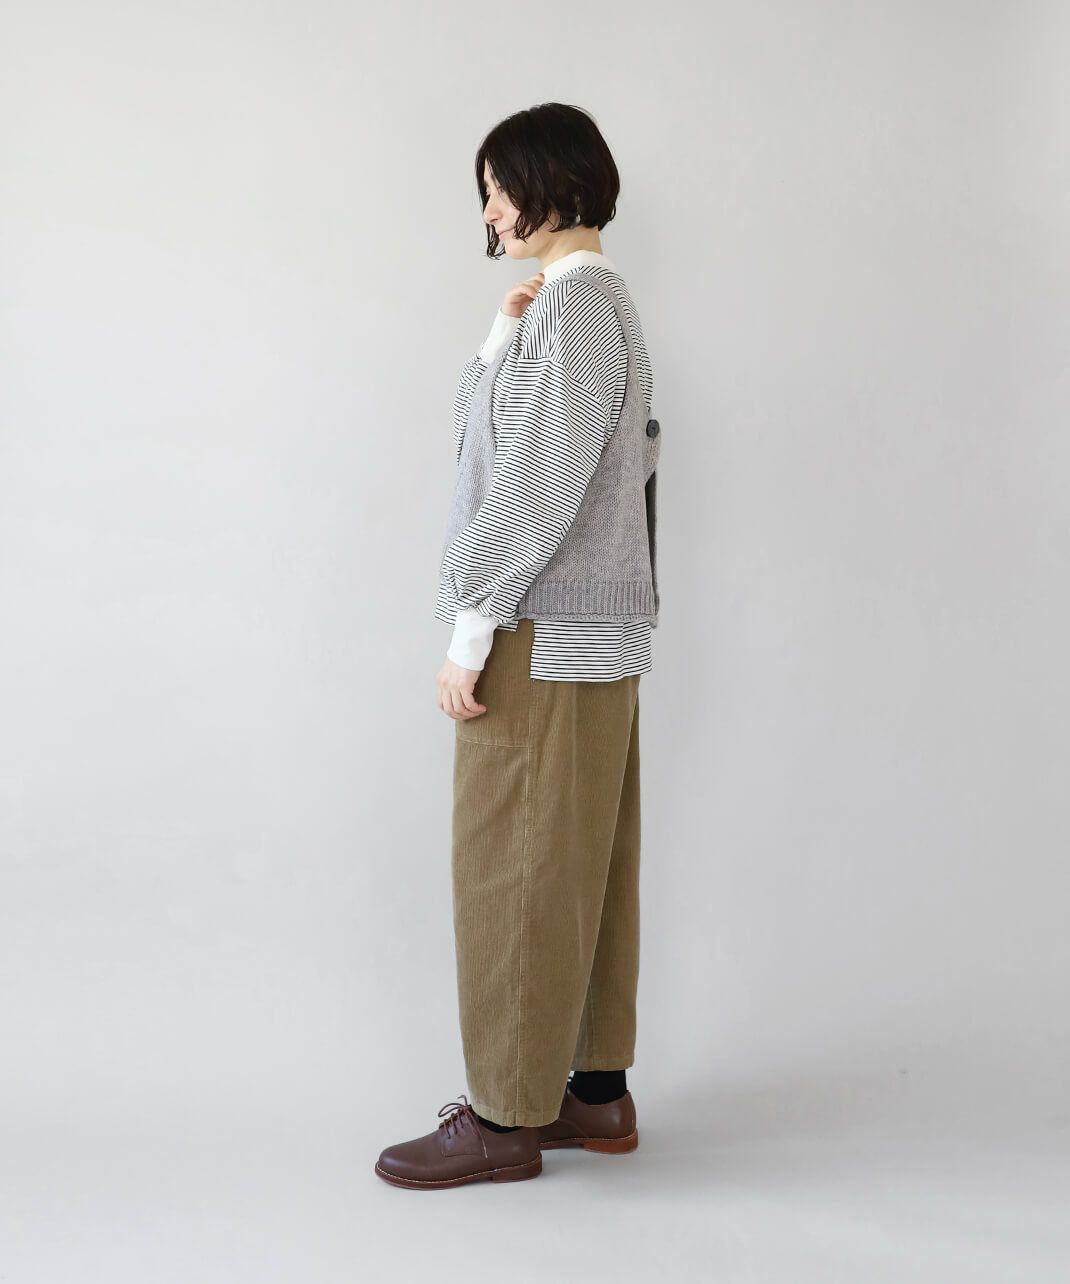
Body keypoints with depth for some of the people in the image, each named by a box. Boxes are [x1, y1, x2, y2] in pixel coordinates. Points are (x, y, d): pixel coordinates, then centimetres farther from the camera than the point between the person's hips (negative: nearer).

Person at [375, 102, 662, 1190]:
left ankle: (506, 1116, 8)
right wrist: (503, 335, 7)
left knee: (513, 874, -2)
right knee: (584, 869, 13)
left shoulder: (573, 302, -14)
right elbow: (502, 434, 18)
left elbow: (539, 480, -20)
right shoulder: (605, 301, 18)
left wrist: (473, 628, -18)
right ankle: (597, 1089, 23)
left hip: (544, 636, -10)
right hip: (595, 629, 10)